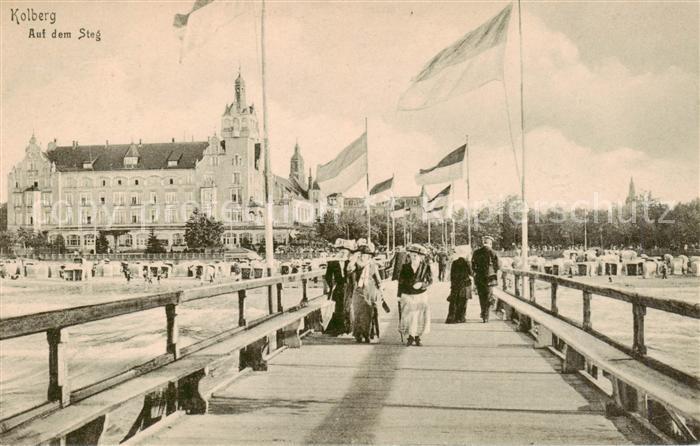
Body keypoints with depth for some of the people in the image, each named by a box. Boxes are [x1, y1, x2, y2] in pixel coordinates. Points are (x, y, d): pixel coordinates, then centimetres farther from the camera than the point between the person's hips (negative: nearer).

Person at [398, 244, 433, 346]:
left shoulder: (426, 267, -4)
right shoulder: (405, 267, -2)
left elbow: (430, 280, 3)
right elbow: (400, 282, 3)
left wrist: (421, 284, -17)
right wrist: (399, 296, 3)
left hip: (420, 296, 0)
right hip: (407, 296, 0)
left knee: (419, 317, 2)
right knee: (408, 317, -3)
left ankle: (417, 337, 16)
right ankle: (410, 336, 12)